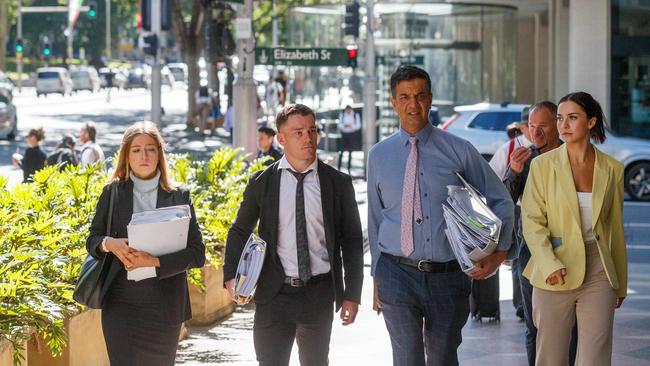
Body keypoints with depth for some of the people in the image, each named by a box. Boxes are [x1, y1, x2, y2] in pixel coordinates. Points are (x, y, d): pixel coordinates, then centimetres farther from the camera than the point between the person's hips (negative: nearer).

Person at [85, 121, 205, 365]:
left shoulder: (179, 197, 3)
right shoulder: (112, 193, 6)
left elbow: (197, 254, -2)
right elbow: (92, 240, 12)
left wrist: (154, 261, -17)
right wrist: (109, 244, -12)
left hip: (164, 306, 0)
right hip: (120, 304, 0)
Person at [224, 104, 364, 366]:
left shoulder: (338, 183, 1)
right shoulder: (261, 183, 1)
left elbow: (352, 242, 6)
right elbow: (239, 231, 9)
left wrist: (352, 294, 2)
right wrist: (231, 276, -6)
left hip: (319, 294, 1)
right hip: (275, 293, -1)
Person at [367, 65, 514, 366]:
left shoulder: (459, 150, 1)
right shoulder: (379, 155, 5)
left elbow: (500, 201, 9)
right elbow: (374, 219, 12)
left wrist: (499, 250, -4)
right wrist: (377, 276, 12)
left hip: (448, 274, 0)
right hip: (397, 274, 0)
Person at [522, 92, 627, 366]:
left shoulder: (612, 169, 5)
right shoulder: (543, 165, -1)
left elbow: (615, 229, 12)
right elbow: (532, 221, -5)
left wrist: (621, 284, 17)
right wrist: (550, 265, -20)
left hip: (599, 274, 1)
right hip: (555, 275, -1)